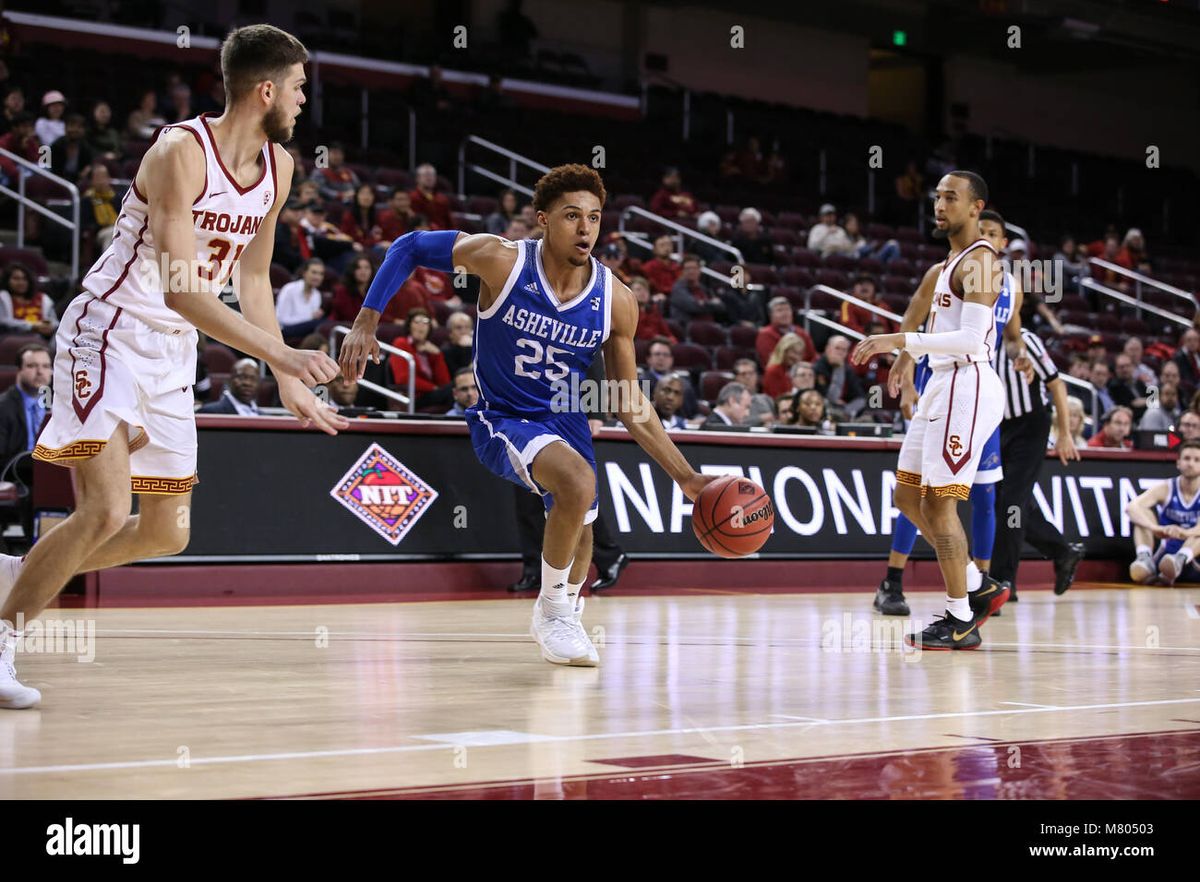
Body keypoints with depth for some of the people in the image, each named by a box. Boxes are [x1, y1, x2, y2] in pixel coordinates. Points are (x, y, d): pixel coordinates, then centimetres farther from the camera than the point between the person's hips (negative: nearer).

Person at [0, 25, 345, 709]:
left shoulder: (278, 167, 5)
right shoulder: (182, 152, -20)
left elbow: (253, 281, 15)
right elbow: (180, 291, -27)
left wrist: (291, 387, 10)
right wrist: (282, 354, -32)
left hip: (172, 352, 8)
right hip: (110, 335, -8)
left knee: (166, 533, 8)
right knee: (106, 510, -21)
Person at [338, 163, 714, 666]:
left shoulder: (616, 303, -13)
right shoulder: (501, 261, -22)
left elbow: (629, 404, -3)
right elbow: (409, 248, -9)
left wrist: (685, 476, -8)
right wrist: (366, 323, -16)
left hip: (565, 419, 5)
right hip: (501, 418, -5)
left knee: (578, 534, 16)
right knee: (577, 480, -32)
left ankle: (562, 614, 52)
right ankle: (554, 611, -12)